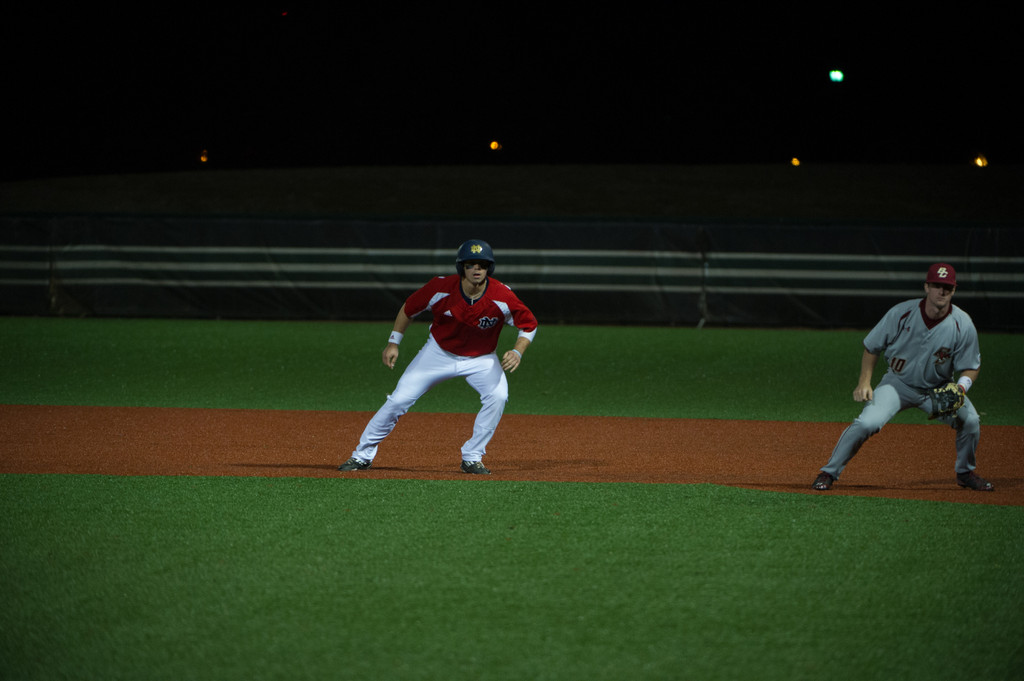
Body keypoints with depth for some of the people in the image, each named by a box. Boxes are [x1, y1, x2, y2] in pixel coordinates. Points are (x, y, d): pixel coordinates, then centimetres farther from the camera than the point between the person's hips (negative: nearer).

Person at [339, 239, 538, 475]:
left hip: (481, 359, 0)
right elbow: (409, 308, -5)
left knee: (497, 396, -27)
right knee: (399, 399, -7)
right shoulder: (441, 288, -23)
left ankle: (472, 458, -11)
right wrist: (393, 343, -7)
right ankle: (362, 455, 8)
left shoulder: (502, 297, -25)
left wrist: (517, 352, -27)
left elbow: (529, 325, -11)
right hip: (439, 353, 0)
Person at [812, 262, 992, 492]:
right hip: (899, 384, -1)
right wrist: (864, 382, -14)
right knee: (866, 423, -24)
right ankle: (829, 472, -5)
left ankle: (965, 473, 10)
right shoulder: (901, 313, -19)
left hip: (938, 388, 1)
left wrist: (960, 389, -25)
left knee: (970, 419, -20)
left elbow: (971, 367, -5)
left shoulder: (963, 325, -17)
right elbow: (872, 347, -4)